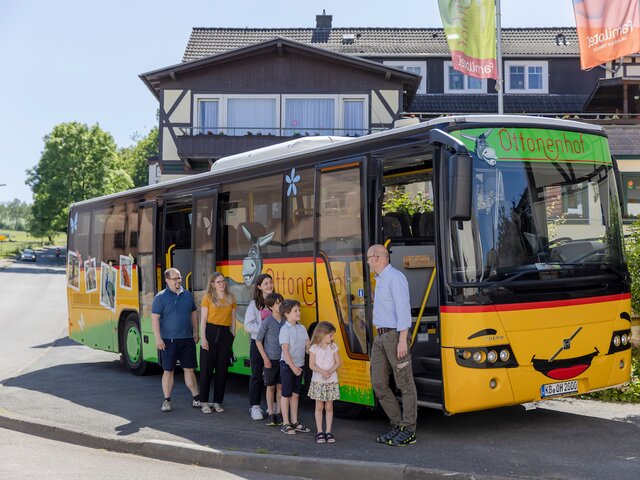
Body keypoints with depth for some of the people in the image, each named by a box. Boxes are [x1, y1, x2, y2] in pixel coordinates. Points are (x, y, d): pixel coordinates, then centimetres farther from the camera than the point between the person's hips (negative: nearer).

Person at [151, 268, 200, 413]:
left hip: (187, 339, 4)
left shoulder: (187, 295, 8)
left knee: (189, 369, 8)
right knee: (168, 371, 5)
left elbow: (194, 314, 17)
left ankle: (196, 398, 13)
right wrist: (158, 338, -15)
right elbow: (155, 318, -9)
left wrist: (195, 332, 13)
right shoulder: (161, 297, -6)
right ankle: (167, 401, 12)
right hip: (168, 341, -4)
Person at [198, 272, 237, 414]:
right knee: (206, 368, 0)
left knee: (222, 369, 6)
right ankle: (204, 402, 8)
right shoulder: (207, 297, 1)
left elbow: (233, 320, 13)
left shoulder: (231, 298, 11)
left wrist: (233, 337, 7)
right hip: (210, 332, -3)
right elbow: (203, 319, -3)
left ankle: (218, 402, 16)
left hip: (225, 334, 3)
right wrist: (203, 338, -10)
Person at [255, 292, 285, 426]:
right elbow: (258, 340, -4)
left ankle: (279, 413, 18)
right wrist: (265, 358, -9)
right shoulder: (267, 322, -9)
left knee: (280, 386, 8)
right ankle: (270, 414, 14)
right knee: (271, 387, 6)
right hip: (271, 360, -3)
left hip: (283, 359, 3)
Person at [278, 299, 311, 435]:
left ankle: (294, 422, 20)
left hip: (299, 365, 7)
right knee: (286, 394, 1)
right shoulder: (285, 329, -13)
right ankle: (286, 424, 7)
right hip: (287, 365, -6)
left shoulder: (302, 328, 7)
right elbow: (285, 350, -17)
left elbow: (308, 346, 6)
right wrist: (293, 367, -18)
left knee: (295, 394, 13)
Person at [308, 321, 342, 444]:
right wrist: (323, 372, -23)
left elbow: (338, 363, 1)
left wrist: (329, 372, -16)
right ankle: (319, 432, 7)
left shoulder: (333, 347, 4)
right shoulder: (314, 348, -4)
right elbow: (312, 365, -9)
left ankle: (328, 432, 10)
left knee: (329, 407, 5)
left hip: (331, 381, 2)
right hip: (318, 381, -2)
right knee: (319, 407, 2)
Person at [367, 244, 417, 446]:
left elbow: (403, 309, -17)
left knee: (405, 384, -1)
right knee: (379, 383, 8)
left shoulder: (395, 278, -12)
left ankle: (408, 431, 4)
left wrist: (402, 340, -21)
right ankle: (398, 425, 17)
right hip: (380, 337, 10)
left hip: (395, 336, -10)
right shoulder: (380, 280, 17)